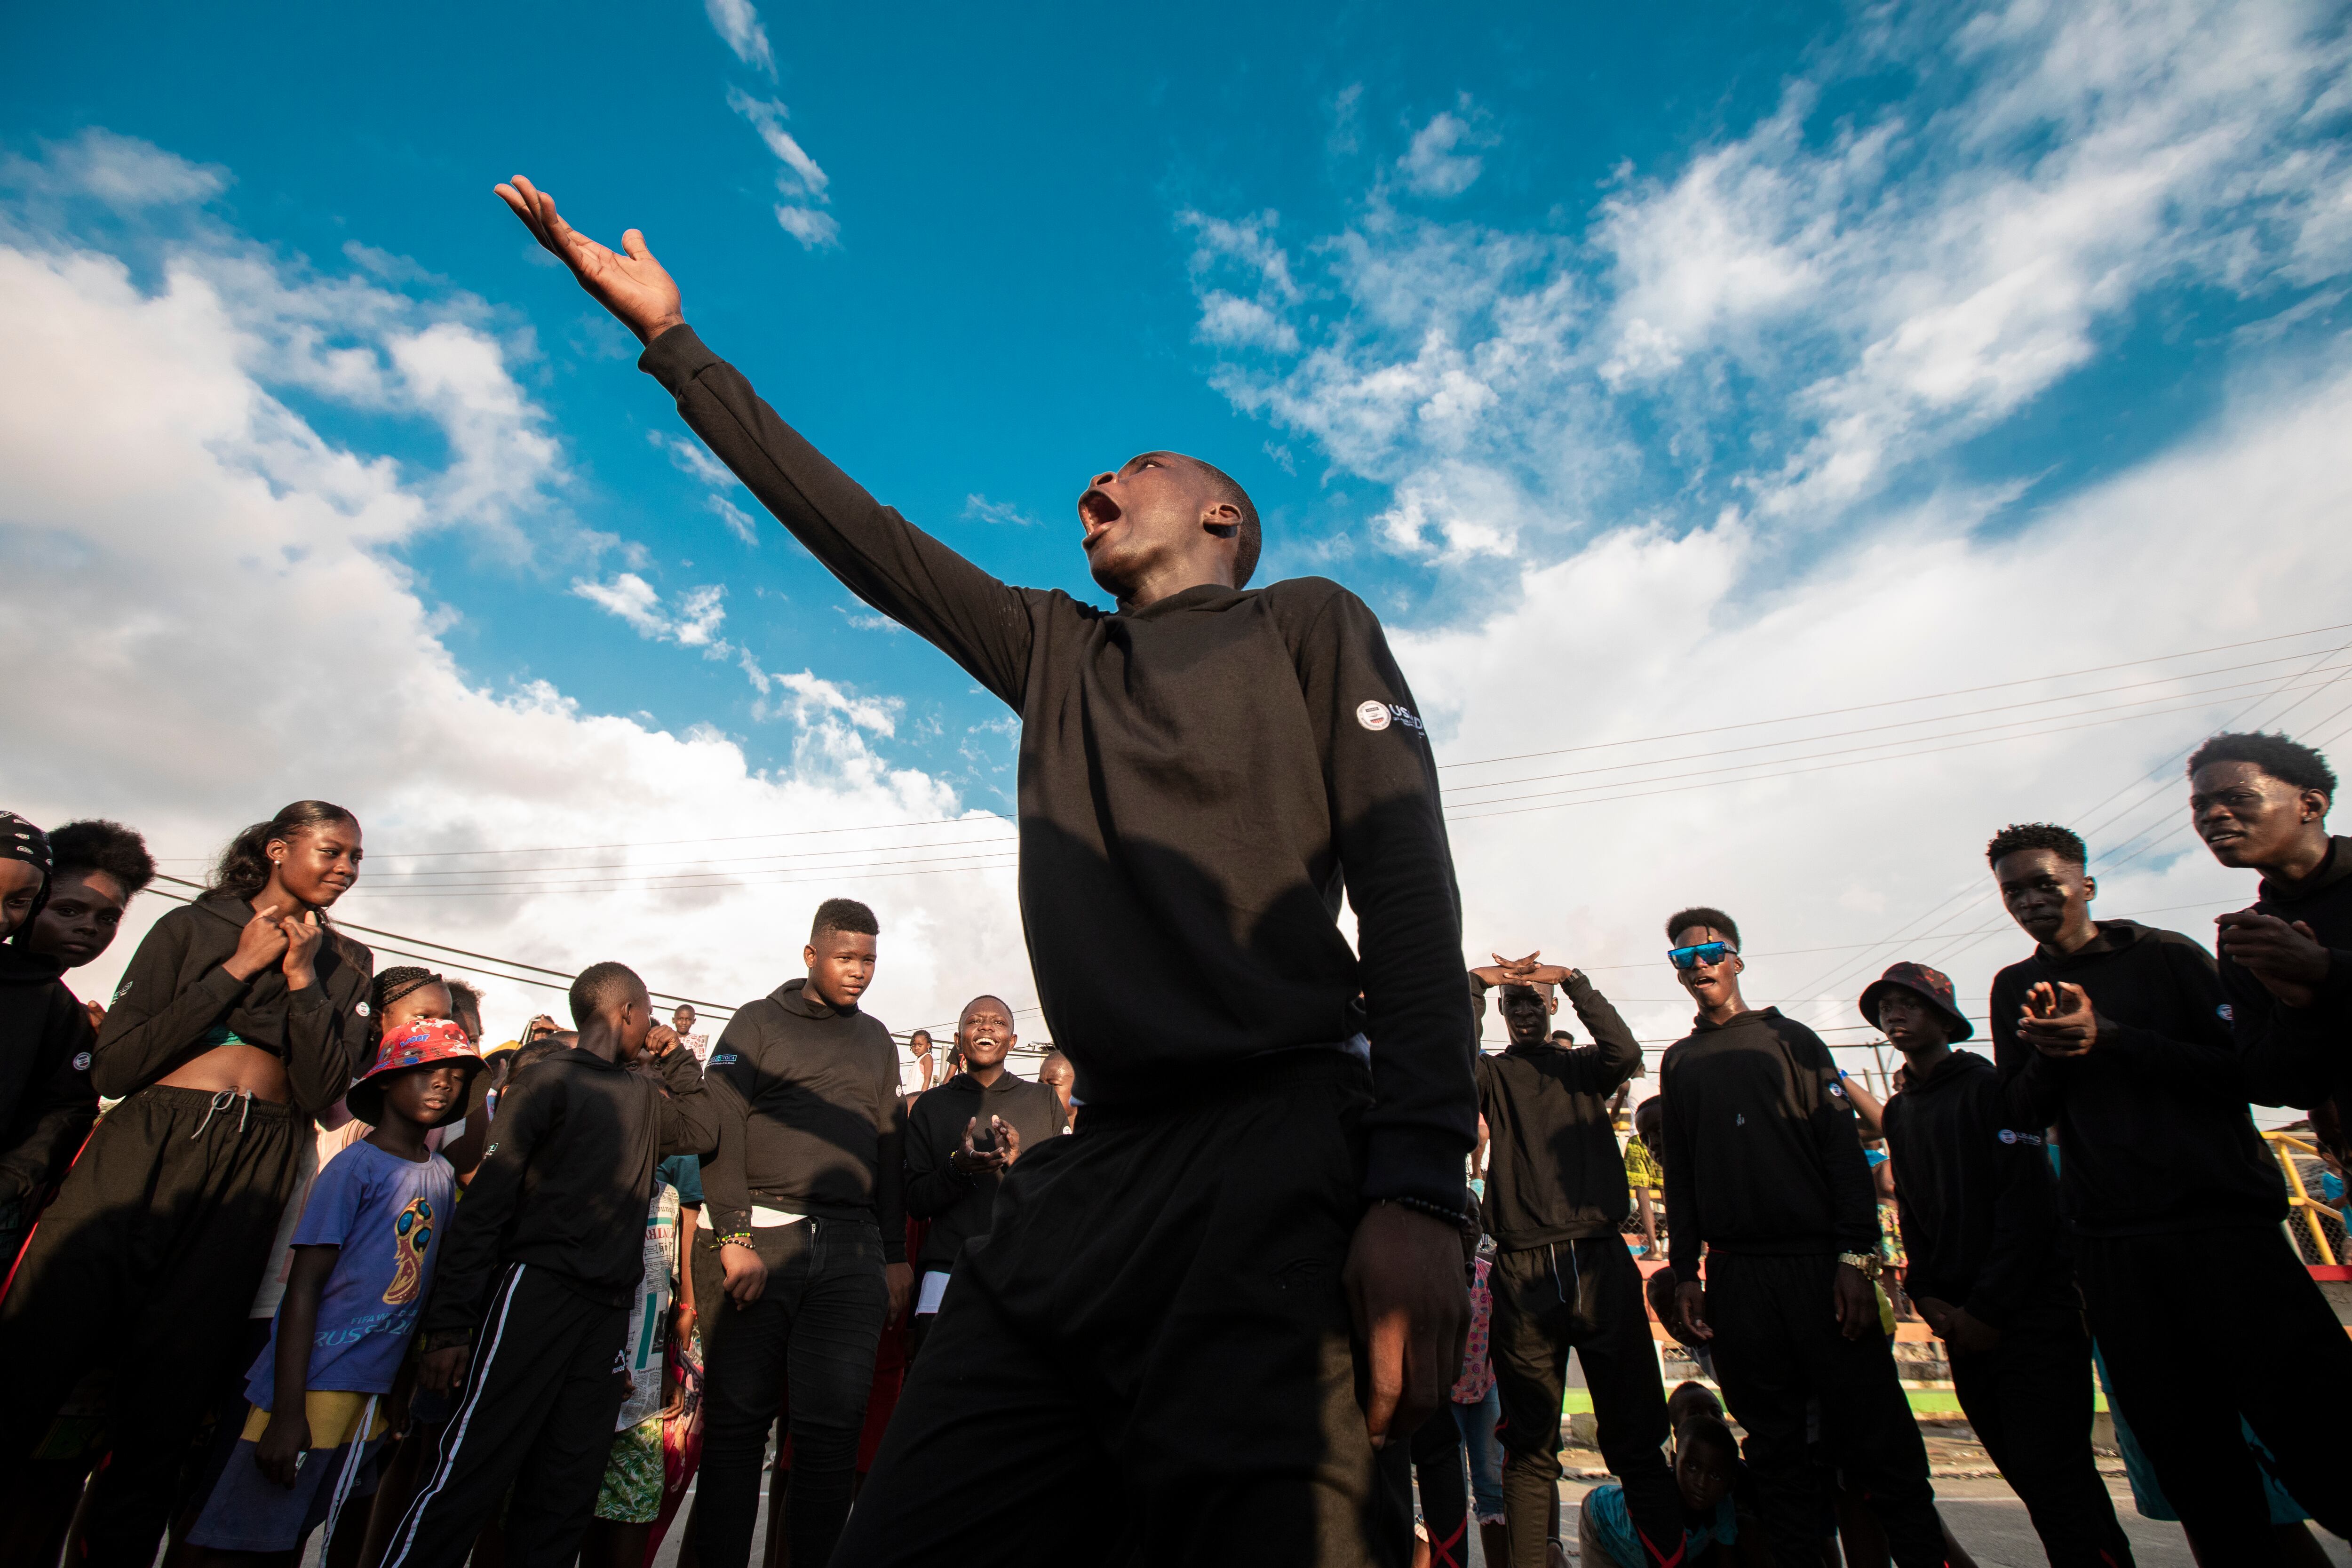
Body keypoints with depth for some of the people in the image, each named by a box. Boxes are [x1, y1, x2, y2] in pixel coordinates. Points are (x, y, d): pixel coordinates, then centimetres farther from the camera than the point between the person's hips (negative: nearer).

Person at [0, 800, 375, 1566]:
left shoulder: (345, 963, 13)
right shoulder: (191, 927, 8)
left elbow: (321, 1090, 2)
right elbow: (112, 1067, -1)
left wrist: (300, 975, -4)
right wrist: (238, 968, -5)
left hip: (252, 1172, 1)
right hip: (145, 1144, -1)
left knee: (166, 1393, 1)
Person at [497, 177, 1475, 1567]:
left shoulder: (1308, 624, 10)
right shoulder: (1056, 649, 24)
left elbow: (1407, 880, -3)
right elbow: (852, 527, 25)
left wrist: (1420, 1188, -14)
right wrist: (670, 336, 27)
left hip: (1276, 1159, -4)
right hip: (1088, 1176, 5)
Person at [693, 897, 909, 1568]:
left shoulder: (877, 1042, 18)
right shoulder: (759, 1022, 7)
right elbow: (720, 1129, -3)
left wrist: (896, 1255, 12)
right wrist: (734, 1237, -12)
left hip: (852, 1249, 3)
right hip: (761, 1234, -2)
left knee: (833, 1423, 0)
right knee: (737, 1418, 2)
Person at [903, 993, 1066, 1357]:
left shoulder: (1044, 1101, 11)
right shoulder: (931, 1106, 11)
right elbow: (916, 1203, 8)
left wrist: (1023, 1160, -12)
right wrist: (958, 1168, -11)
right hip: (949, 1271, 0)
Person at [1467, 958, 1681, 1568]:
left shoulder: (1584, 1067, 15)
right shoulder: (1492, 1075, 12)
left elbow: (1626, 1052, -8)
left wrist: (1572, 979, -10)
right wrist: (1476, 983, -12)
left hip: (1601, 1264, 1)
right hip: (1524, 1272, 0)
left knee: (1635, 1439, 1)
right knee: (1530, 1448, 3)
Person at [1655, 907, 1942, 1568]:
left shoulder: (1789, 1037, 7)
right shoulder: (1679, 1061, 14)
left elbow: (1843, 1145, -1)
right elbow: (1679, 1170, 12)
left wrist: (1856, 1254, -11)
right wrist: (1684, 1272, 6)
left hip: (1820, 1264, -2)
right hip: (1734, 1275, 2)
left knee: (1873, 1438, -2)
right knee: (1775, 1450, 7)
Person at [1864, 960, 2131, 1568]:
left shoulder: (1989, 1086, -6)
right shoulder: (1898, 1112, 13)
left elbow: (2027, 1201, -12)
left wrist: (1988, 1308, -14)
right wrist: (1926, 1293, 0)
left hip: (2031, 1310, -6)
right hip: (1965, 1321, 6)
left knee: (2051, 1475, -9)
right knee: (2034, 1476, 10)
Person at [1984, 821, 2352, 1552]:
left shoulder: (2166, 955, 3)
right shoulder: (2016, 988, 12)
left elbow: (2244, 1071, -5)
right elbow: (2023, 1113, 9)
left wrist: (2108, 1039, -17)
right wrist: (2047, 1050, -10)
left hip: (2223, 1222, -2)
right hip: (2111, 1243, 3)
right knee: (2187, 1450, 7)